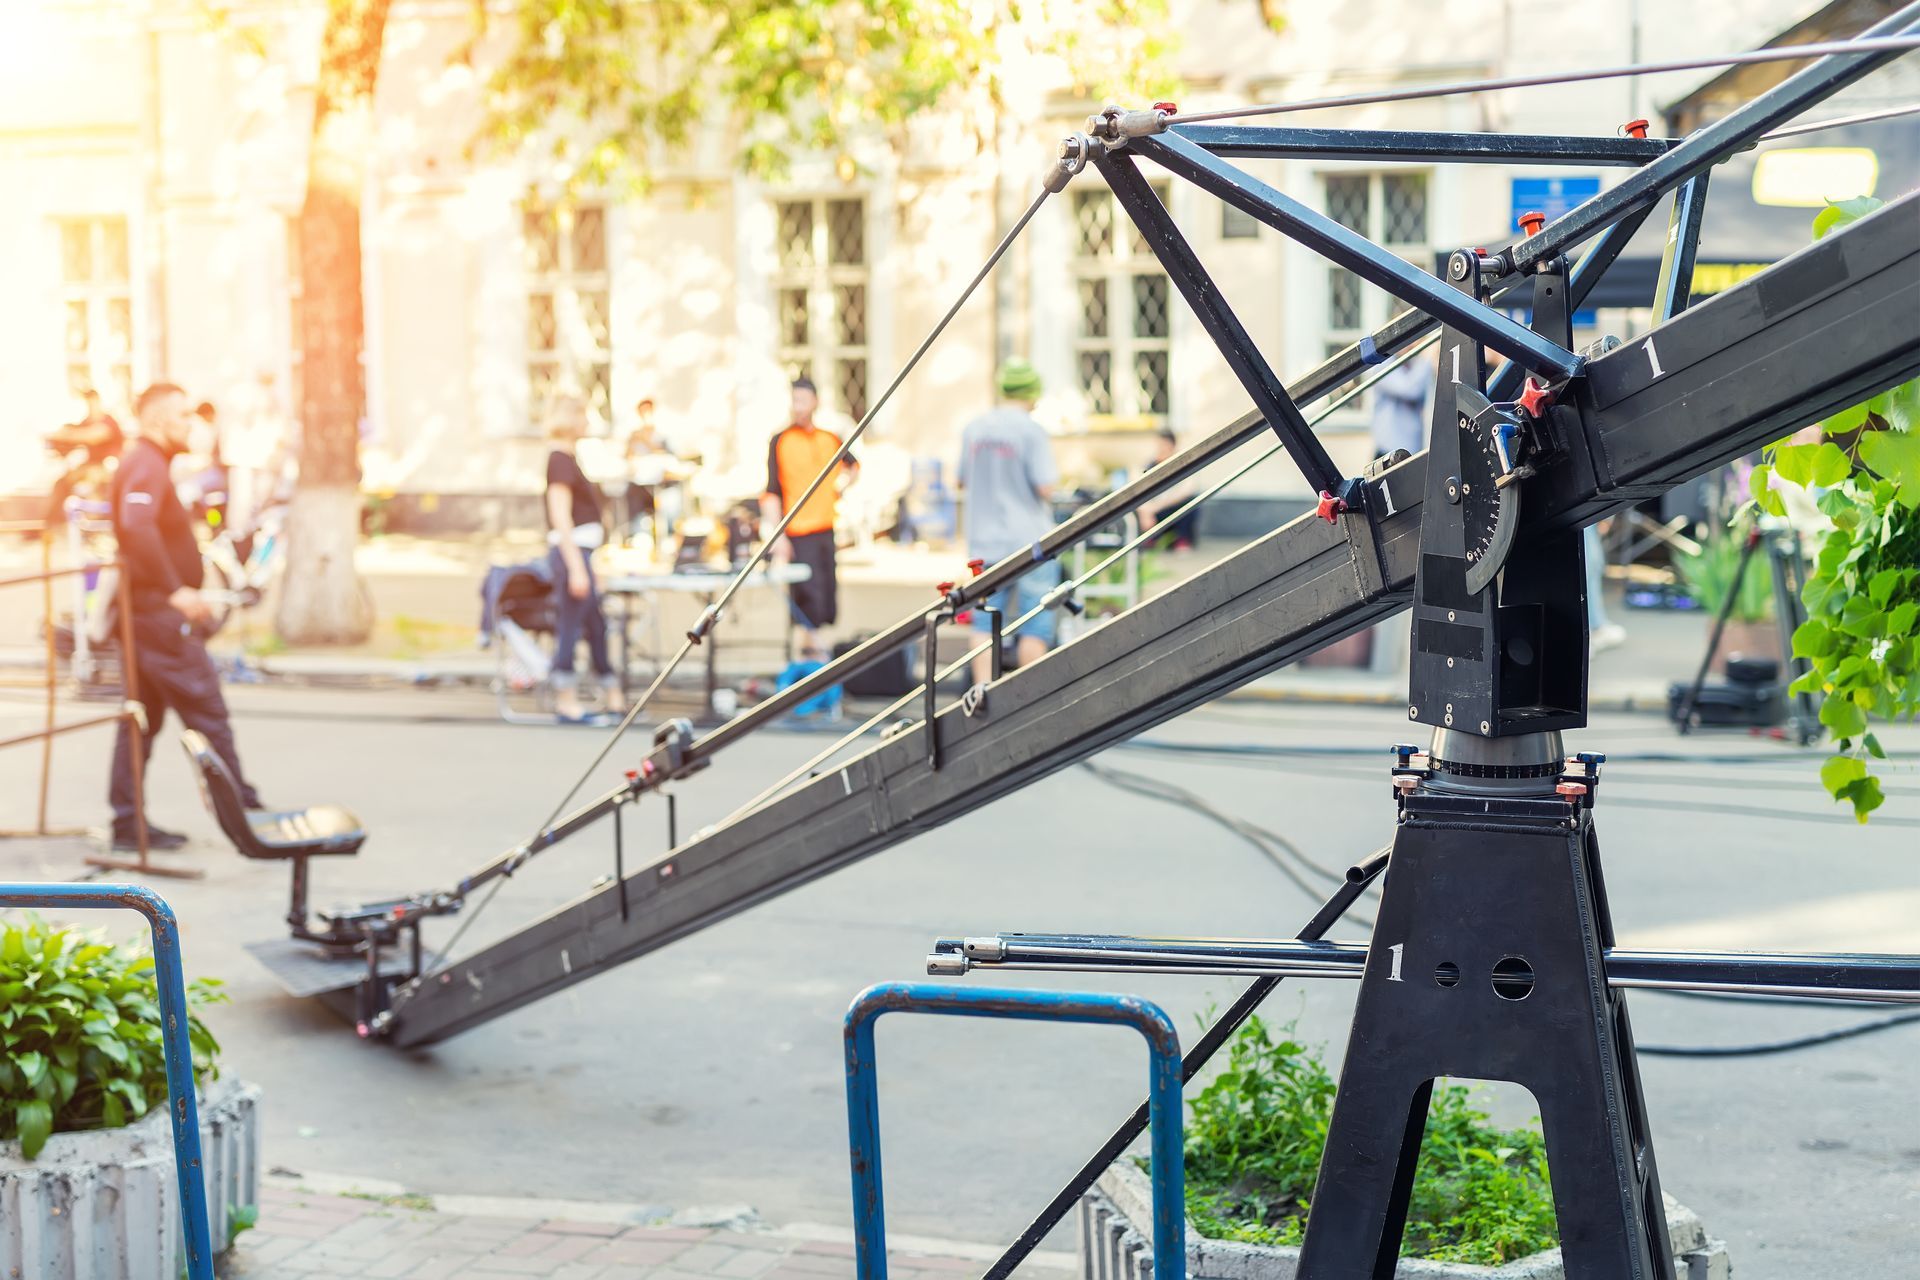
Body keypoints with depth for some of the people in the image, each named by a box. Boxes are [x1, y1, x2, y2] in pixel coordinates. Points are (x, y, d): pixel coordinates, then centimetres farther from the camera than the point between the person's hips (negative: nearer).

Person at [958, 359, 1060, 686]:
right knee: (1034, 628, 4)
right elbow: (1045, 488, -15)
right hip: (1029, 538, -4)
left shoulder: (972, 429, 6)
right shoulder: (1032, 432, -11)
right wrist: (1054, 474, 5)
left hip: (984, 540, 4)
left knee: (986, 624, 6)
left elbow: (963, 482, 15)